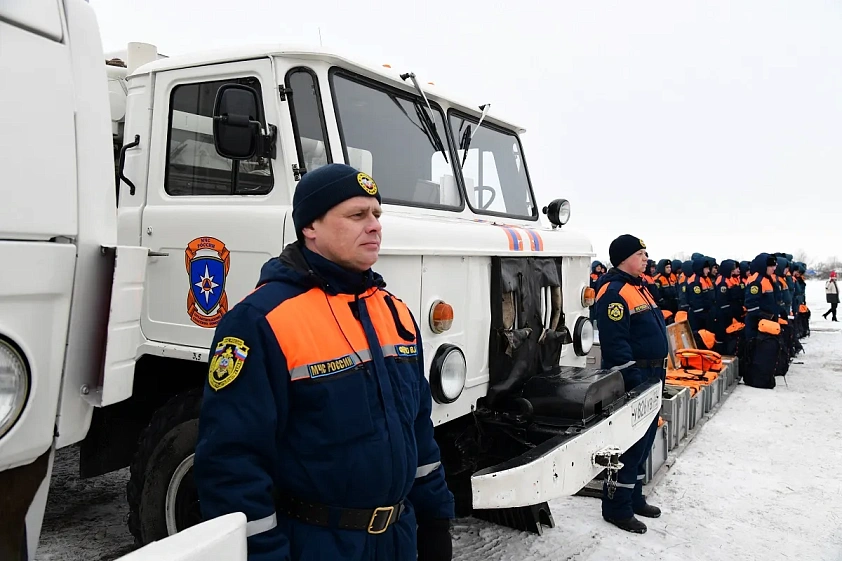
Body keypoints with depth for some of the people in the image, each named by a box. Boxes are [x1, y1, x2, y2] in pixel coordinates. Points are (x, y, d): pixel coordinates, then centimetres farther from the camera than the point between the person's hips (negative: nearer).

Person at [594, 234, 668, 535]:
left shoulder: (639, 287, 16)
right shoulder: (614, 292, -17)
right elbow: (615, 342, -24)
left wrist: (658, 373, 20)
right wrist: (634, 379, -25)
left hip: (651, 376, 11)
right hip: (632, 379, -10)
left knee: (644, 439, 17)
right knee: (628, 443, -4)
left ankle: (634, 497, 31)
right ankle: (617, 507, 8)